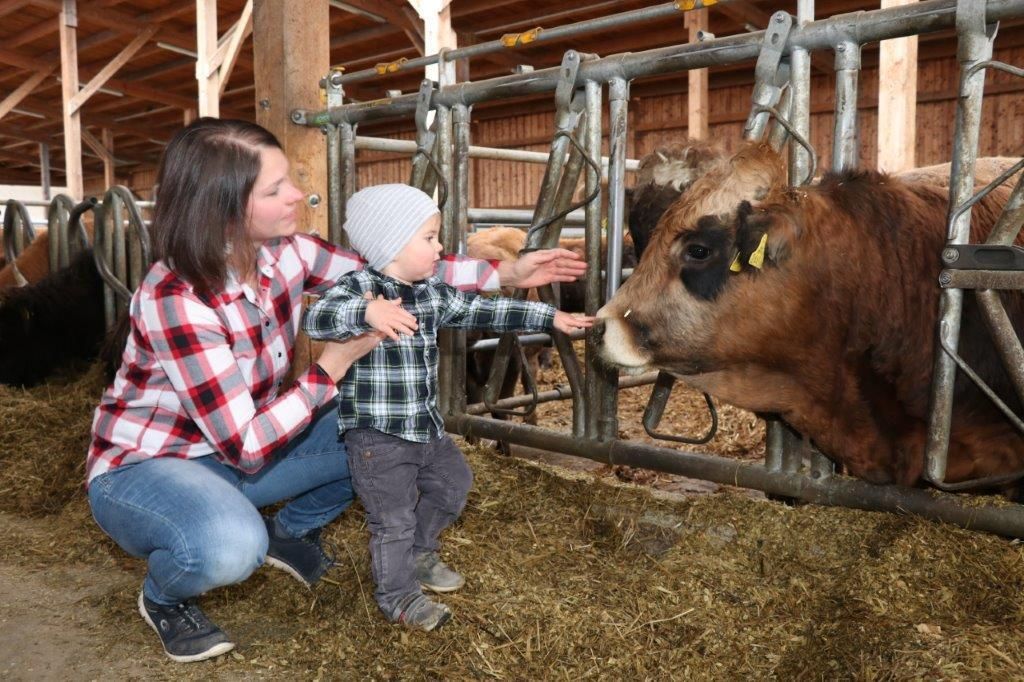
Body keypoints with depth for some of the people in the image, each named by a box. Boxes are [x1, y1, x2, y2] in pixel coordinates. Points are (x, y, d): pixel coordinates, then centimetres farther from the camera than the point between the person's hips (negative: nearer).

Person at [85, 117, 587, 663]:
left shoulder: (284, 253, -12)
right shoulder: (174, 299, -32)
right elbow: (246, 446, -31)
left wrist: (506, 273, -9)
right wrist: (338, 360, -30)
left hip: (230, 450, 7)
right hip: (143, 467, -6)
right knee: (231, 546, -39)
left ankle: (290, 532, 19)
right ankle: (163, 598, -1)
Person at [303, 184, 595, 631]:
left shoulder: (433, 294, 5)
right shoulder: (358, 288, -17)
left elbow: (486, 310, 9)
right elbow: (316, 319, -33)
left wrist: (551, 318, 9)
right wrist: (368, 312, -51)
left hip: (426, 427, 8)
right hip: (376, 434, -8)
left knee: (453, 483, 24)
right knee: (393, 517, 3)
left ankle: (418, 553, 47)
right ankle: (399, 597, 26)